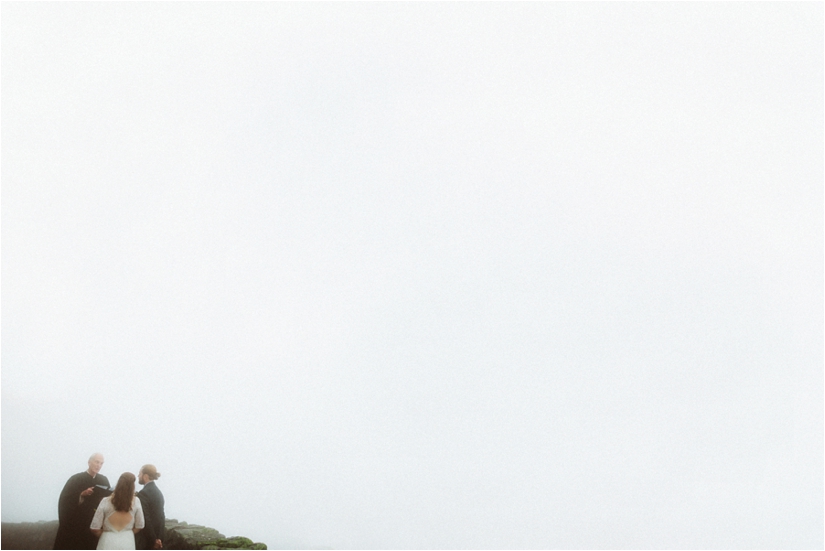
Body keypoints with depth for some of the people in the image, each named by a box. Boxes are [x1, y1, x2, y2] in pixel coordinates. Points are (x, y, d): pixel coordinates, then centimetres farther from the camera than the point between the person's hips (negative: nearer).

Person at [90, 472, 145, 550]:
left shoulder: (106, 501, -8)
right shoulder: (135, 501, -4)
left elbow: (95, 528, -6)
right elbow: (139, 526, 4)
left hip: (108, 543, -2)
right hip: (127, 543, 2)